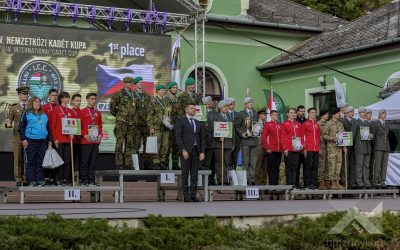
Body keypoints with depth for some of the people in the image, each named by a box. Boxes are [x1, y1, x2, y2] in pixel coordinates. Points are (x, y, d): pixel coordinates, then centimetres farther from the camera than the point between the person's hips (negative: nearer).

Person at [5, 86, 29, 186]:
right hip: (17, 137, -1)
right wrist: (8, 124, -17)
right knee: (18, 159, -2)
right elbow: (8, 120, 6)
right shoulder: (14, 108, 9)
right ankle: (18, 180, 3)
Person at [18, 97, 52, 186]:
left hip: (42, 141, 4)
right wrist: (23, 139, -9)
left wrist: (49, 140, 16)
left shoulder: (44, 115, 17)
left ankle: (40, 180, 9)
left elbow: (48, 128, 21)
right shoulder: (26, 114, 3)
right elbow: (21, 127, -1)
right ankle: (31, 180, 2)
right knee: (31, 161, -2)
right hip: (30, 141, -4)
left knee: (40, 161, 4)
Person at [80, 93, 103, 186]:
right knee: (85, 161, -3)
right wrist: (84, 135, -13)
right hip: (86, 141, -5)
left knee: (93, 161, 7)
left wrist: (100, 134, 3)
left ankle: (92, 180, 11)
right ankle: (84, 180, 2)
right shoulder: (82, 112, -1)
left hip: (96, 140, 5)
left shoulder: (98, 113, 15)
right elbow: (78, 126, -2)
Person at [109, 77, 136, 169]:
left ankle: (128, 163, 12)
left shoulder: (133, 95, 14)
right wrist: (116, 114, 7)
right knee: (120, 143, -5)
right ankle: (119, 163, -3)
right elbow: (112, 105, -1)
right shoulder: (119, 94, -4)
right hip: (121, 121, -6)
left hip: (131, 122, 6)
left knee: (129, 143, 7)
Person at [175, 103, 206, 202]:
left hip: (196, 151, 5)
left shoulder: (197, 123, 18)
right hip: (186, 150, -5)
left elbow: (202, 138, 15)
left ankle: (193, 195, 8)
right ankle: (186, 195, 0)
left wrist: (202, 152, 4)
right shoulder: (181, 121, 1)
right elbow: (178, 137, -7)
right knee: (185, 174, -2)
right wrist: (183, 150, -16)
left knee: (194, 174, 4)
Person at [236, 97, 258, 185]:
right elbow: (237, 127, 0)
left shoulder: (255, 112, 14)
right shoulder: (241, 114, -1)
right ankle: (246, 178, 3)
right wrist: (242, 134, -13)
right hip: (245, 139, -5)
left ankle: (251, 177, 10)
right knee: (246, 160, -1)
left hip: (254, 140, 5)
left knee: (253, 160, 5)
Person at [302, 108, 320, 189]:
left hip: (316, 149, 6)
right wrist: (304, 148, -9)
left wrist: (319, 147, 13)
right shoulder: (305, 124, -1)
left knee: (315, 167, 6)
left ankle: (313, 183, 10)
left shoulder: (317, 125, 16)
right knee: (308, 166, -4)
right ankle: (307, 184, -1)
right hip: (308, 149, -6)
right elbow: (303, 137, -4)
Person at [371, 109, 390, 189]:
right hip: (378, 147, -6)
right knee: (377, 165, -7)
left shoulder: (386, 124, 15)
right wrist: (375, 145, 0)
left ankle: (382, 182, 3)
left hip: (386, 147, 6)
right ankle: (376, 182, -5)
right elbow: (372, 136, -2)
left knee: (384, 165, 2)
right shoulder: (375, 124, -4)